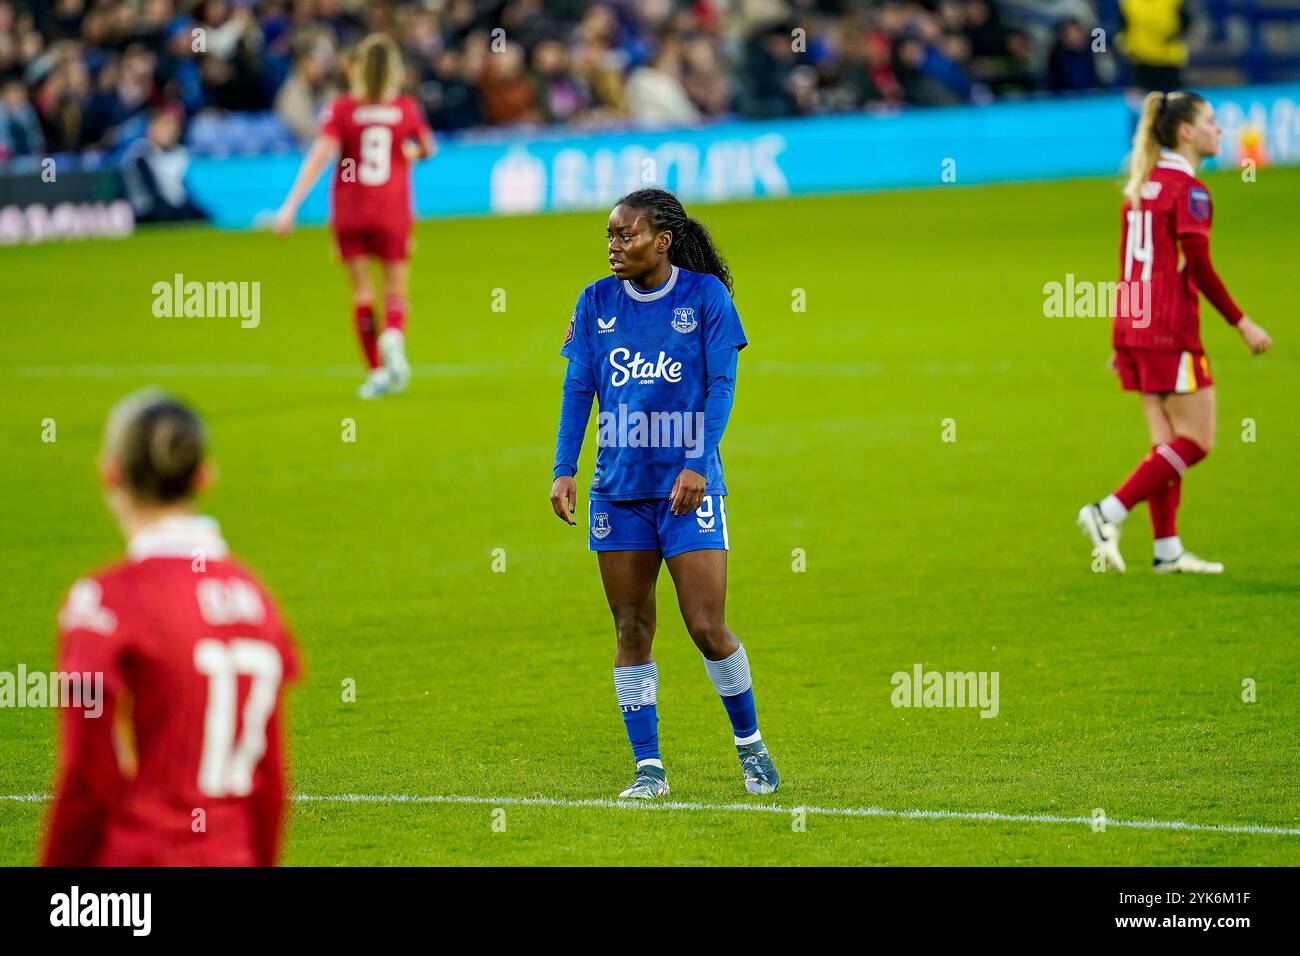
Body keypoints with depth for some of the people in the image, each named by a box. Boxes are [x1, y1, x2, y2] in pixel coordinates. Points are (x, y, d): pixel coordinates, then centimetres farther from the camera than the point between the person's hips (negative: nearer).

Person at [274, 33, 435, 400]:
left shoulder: (342, 109, -8)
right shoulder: (407, 109, -3)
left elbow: (319, 157, -16)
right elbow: (427, 149, 14)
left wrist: (291, 205, -17)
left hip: (350, 213, 0)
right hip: (393, 213, 0)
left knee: (362, 292, 9)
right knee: (395, 291, 8)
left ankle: (376, 371, 8)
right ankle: (393, 337, -25)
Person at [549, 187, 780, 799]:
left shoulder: (705, 295, -3)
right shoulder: (597, 302, 6)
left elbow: (721, 386, -6)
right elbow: (578, 388, 6)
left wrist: (697, 463, -16)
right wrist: (564, 469, -5)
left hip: (687, 486, -3)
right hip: (617, 488, 3)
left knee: (707, 628, -7)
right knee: (631, 629, 2)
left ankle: (749, 743, 15)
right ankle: (648, 767, 8)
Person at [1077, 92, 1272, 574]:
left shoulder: (1141, 185, 14)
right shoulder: (1188, 189, -12)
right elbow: (1199, 268, -16)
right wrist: (1241, 323, -10)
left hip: (1133, 324, 9)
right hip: (1171, 328, -9)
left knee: (1169, 443, 11)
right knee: (1196, 440, -3)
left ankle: (1167, 549, 9)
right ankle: (1108, 514, -9)